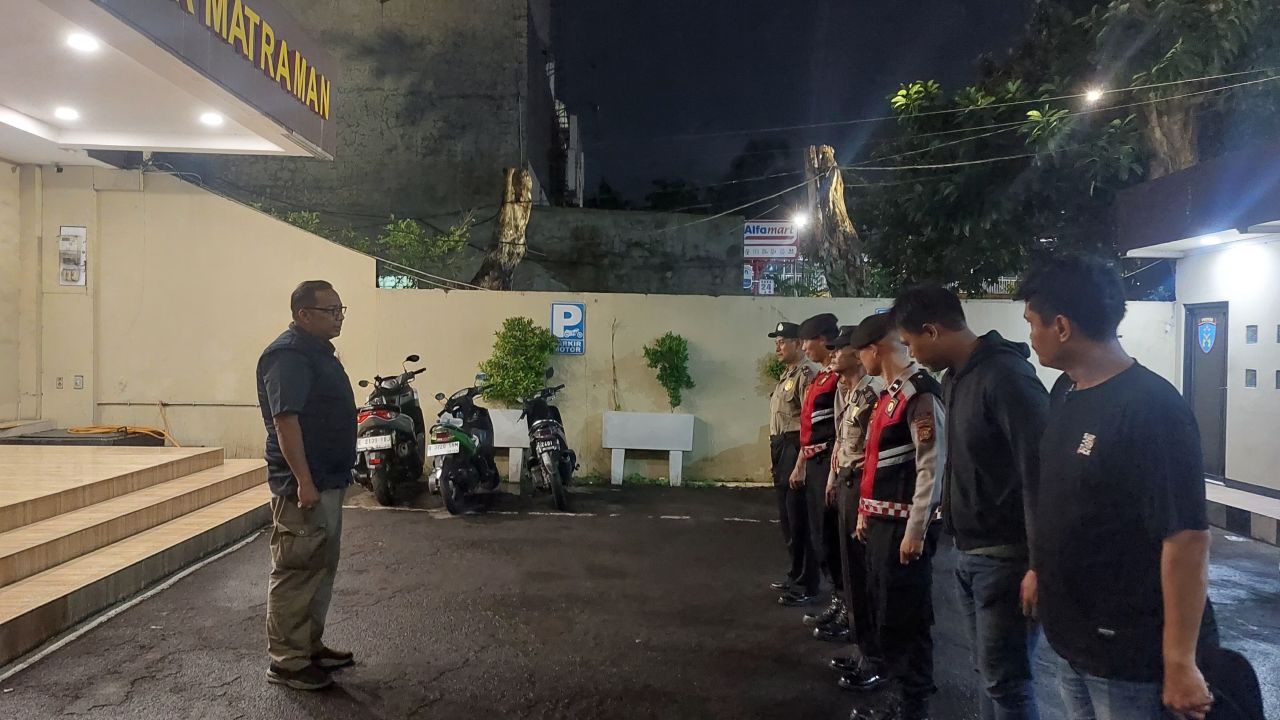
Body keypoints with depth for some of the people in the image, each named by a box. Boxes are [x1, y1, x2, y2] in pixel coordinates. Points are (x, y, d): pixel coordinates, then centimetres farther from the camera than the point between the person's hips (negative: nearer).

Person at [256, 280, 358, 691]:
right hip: (304, 486, -10)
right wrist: (304, 481, -26)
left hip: (328, 482, 10)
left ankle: (310, 646, 29)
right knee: (296, 573, -2)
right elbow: (285, 420, -23)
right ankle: (287, 662, 8)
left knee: (321, 569, 17)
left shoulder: (319, 351, 15)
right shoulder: (288, 355, -16)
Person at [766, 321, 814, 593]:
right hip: (780, 448, 10)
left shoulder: (805, 375, -13)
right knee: (786, 515, 15)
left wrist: (801, 462, -23)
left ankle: (802, 575, 6)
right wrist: (774, 453, 18)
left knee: (797, 516, -4)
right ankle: (797, 571, 26)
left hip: (795, 448, -10)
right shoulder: (786, 375, 18)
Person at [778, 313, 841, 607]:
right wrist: (800, 466, 21)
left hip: (830, 461, -9)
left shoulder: (840, 377, -14)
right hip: (813, 462, 9)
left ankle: (843, 594, 8)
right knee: (812, 527, 16)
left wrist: (836, 470, -21)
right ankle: (808, 586, 28)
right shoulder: (819, 378, 16)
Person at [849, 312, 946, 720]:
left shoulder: (921, 393, -16)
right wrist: (866, 513, 20)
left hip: (903, 526, -10)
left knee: (906, 619, 1)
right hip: (880, 521, 10)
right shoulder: (889, 393, 14)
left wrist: (916, 530, -19)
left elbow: (932, 465, -19)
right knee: (882, 612, 16)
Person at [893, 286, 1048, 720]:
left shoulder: (1006, 377, -19)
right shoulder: (954, 377, 10)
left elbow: (1041, 469, -22)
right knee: (987, 670, 17)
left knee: (1004, 678, -1)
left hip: (1006, 555, -9)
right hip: (969, 552, 9)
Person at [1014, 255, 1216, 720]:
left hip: (1130, 655, -7)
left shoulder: (1151, 408, -21)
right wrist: (1040, 569, 18)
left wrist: (1179, 664, -22)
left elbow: (1187, 537, -23)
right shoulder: (1064, 392, 4)